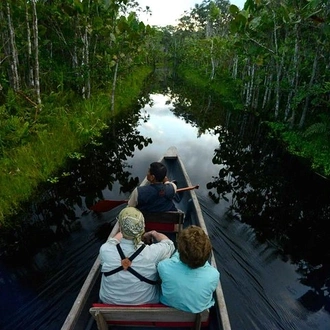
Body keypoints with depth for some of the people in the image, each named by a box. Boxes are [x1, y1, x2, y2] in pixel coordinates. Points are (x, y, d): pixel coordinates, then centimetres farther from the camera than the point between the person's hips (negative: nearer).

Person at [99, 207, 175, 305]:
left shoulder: (105, 250, -27)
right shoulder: (153, 253, -32)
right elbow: (169, 244, -7)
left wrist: (124, 232, 17)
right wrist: (154, 234, 11)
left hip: (109, 302, 2)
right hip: (147, 303, -1)